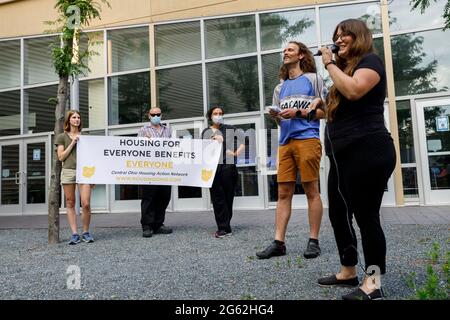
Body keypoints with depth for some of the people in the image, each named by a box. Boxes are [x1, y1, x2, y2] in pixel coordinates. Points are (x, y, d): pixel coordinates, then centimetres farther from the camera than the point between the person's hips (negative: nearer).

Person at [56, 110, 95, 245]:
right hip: (68, 171, 0)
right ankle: (74, 234, 7)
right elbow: (61, 157, 4)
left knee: (86, 204, -10)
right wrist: (72, 143, -4)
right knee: (70, 204, 2)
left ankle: (86, 232, 5)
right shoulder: (62, 136, 12)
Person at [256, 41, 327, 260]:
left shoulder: (313, 79, 9)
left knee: (311, 191, -2)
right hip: (285, 142, 5)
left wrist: (299, 113, -9)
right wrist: (275, 116, 0)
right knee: (283, 193, 1)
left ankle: (313, 241, 5)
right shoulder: (280, 87, 23)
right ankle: (278, 242, 2)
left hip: (307, 140, -5)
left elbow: (326, 110, 2)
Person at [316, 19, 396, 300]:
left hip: (367, 151, -10)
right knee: (338, 215, 11)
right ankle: (348, 272, 24)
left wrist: (330, 64, -9)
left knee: (366, 216, -7)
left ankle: (372, 284, 3)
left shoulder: (370, 61, -1)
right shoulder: (345, 67, 26)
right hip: (343, 152, 10)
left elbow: (354, 90, -22)